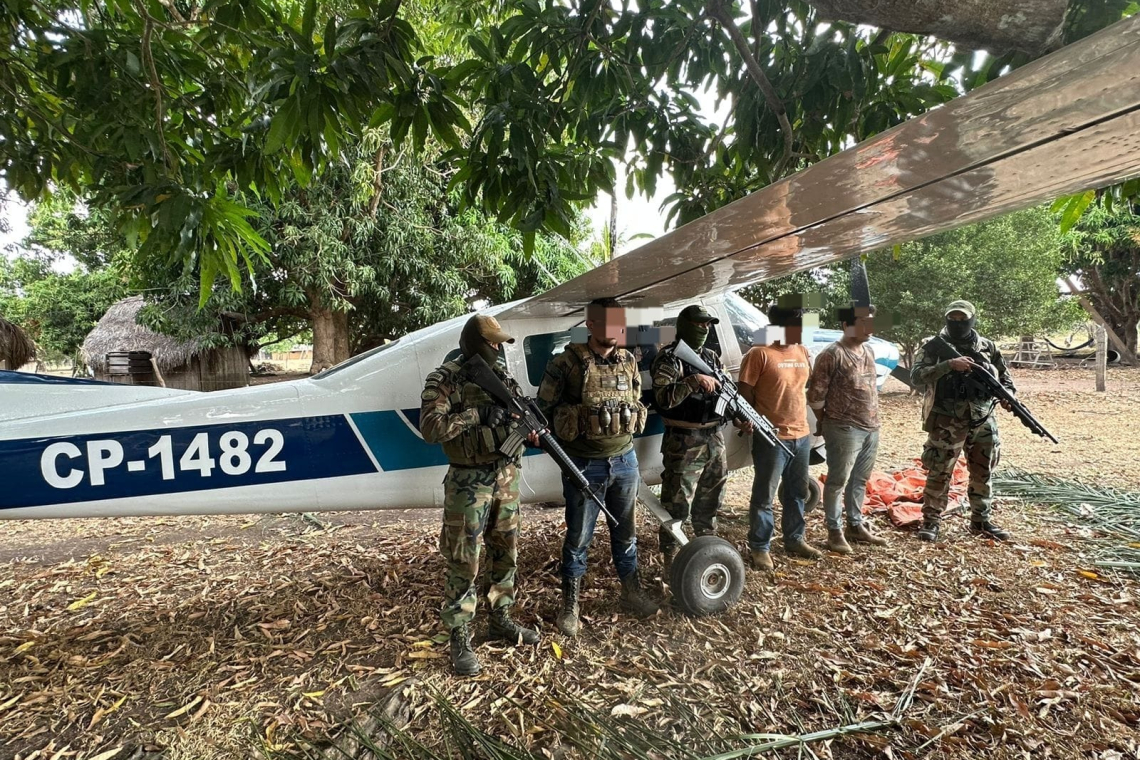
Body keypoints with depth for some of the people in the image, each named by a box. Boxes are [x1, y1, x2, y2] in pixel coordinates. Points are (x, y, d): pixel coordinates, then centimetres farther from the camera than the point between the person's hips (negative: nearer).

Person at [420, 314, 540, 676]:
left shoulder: (501, 375, 9)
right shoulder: (445, 380, -10)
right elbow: (429, 428, -21)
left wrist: (531, 429, -10)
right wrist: (477, 414, -25)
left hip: (507, 474, 7)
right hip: (469, 482, -6)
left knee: (507, 554, 17)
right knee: (464, 563, 2)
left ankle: (501, 619, 35)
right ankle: (460, 640, 17)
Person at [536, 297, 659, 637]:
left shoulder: (629, 362, 4)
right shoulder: (567, 363, -12)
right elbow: (544, 409, -7)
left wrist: (625, 449, 13)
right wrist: (561, 449, -13)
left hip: (624, 461, 5)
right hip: (584, 466, -5)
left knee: (625, 532, 18)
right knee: (578, 537, 8)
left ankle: (632, 593, 37)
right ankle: (570, 606, 25)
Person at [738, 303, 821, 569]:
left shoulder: (803, 352, 10)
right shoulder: (759, 354, -13)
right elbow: (745, 393, -13)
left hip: (802, 436, 7)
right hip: (772, 438, -7)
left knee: (797, 493, 20)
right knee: (764, 497, 4)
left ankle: (794, 540, 36)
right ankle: (759, 548, 17)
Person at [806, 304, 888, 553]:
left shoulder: (868, 350, 11)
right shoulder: (832, 354, -15)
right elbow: (815, 394, -13)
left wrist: (873, 420, 17)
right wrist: (825, 421, -1)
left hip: (872, 428, 8)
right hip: (845, 430, -8)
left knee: (859, 480, 16)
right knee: (838, 481, 1)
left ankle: (856, 526, 29)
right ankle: (835, 531, 11)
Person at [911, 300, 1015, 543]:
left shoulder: (988, 347, 7)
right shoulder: (934, 346, -6)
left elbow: (1004, 377, 17)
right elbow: (917, 376, -18)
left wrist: (1008, 394, -4)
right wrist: (949, 364, -27)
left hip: (983, 423, 5)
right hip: (946, 424, -4)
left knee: (982, 475, 15)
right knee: (939, 474, 2)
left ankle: (981, 522, 30)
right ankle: (931, 521, 13)